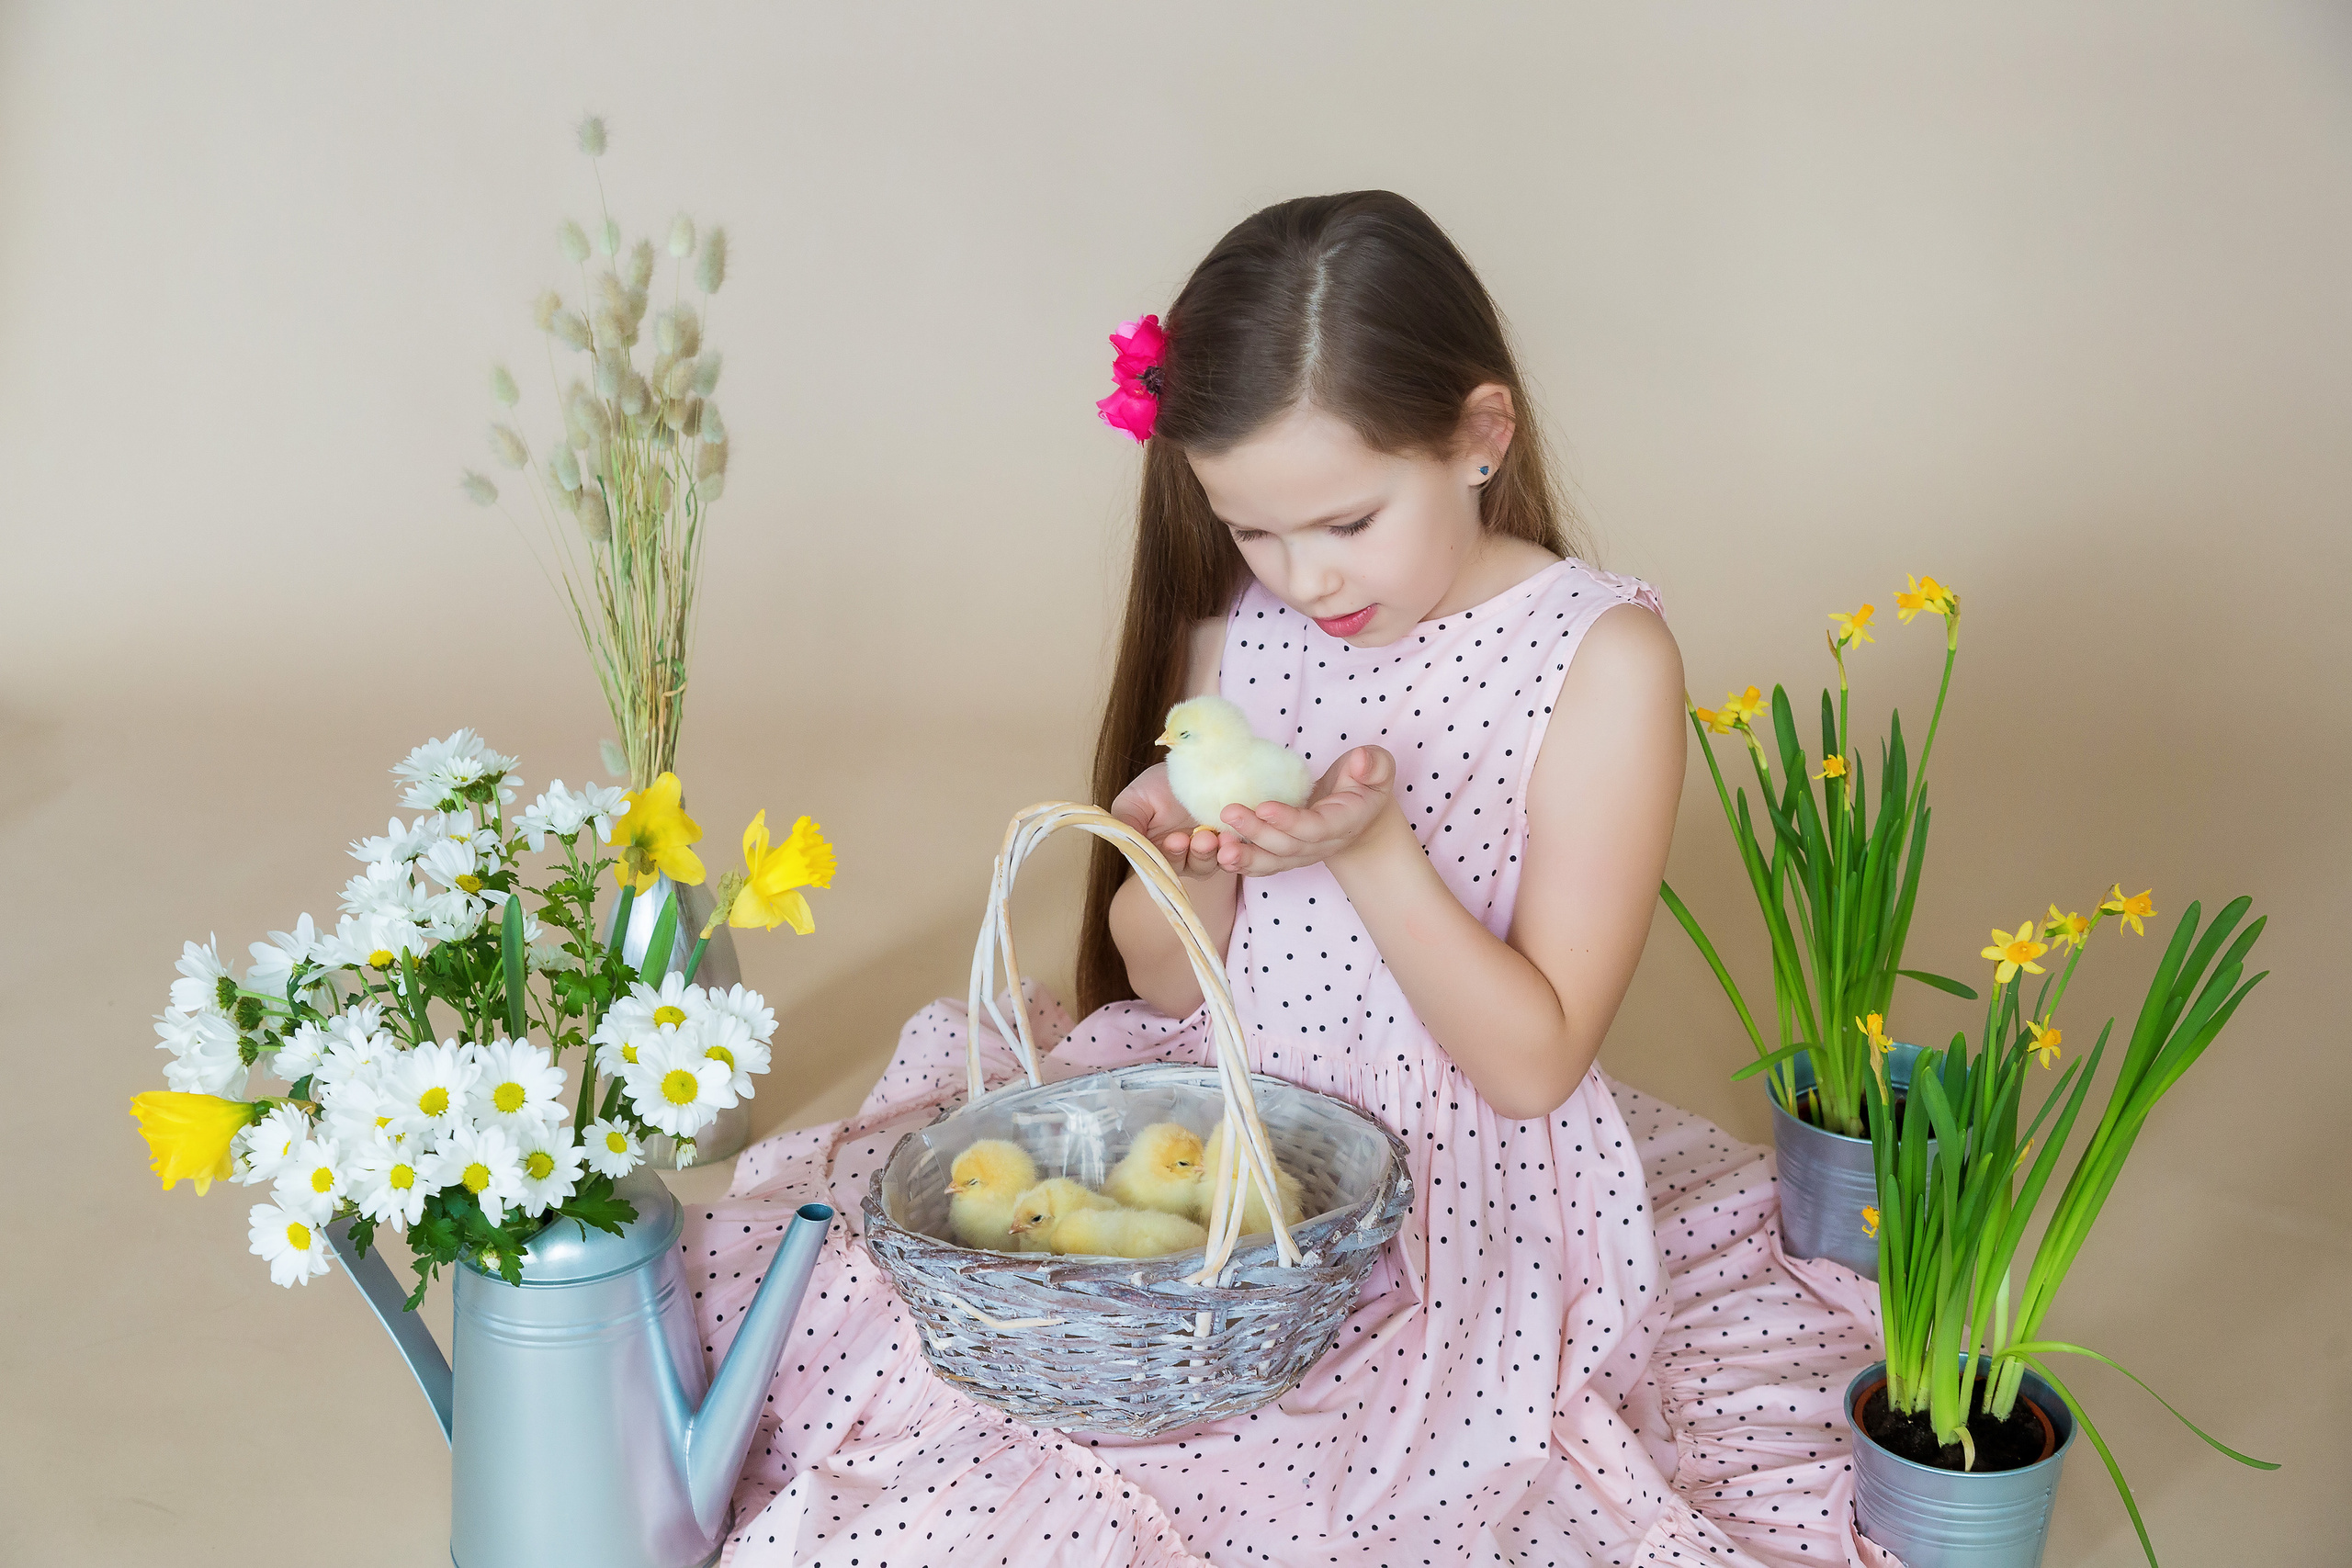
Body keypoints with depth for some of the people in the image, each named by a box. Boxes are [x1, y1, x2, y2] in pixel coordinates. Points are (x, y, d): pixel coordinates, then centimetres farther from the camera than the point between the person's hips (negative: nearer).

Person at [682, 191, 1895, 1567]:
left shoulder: (1600, 654, -12)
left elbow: (1535, 1063, -12)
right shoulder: (1238, 628, 2)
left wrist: (1371, 849, -25)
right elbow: (1165, 986, 8)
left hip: (1465, 1184, -5)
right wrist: (1194, 864, -15)